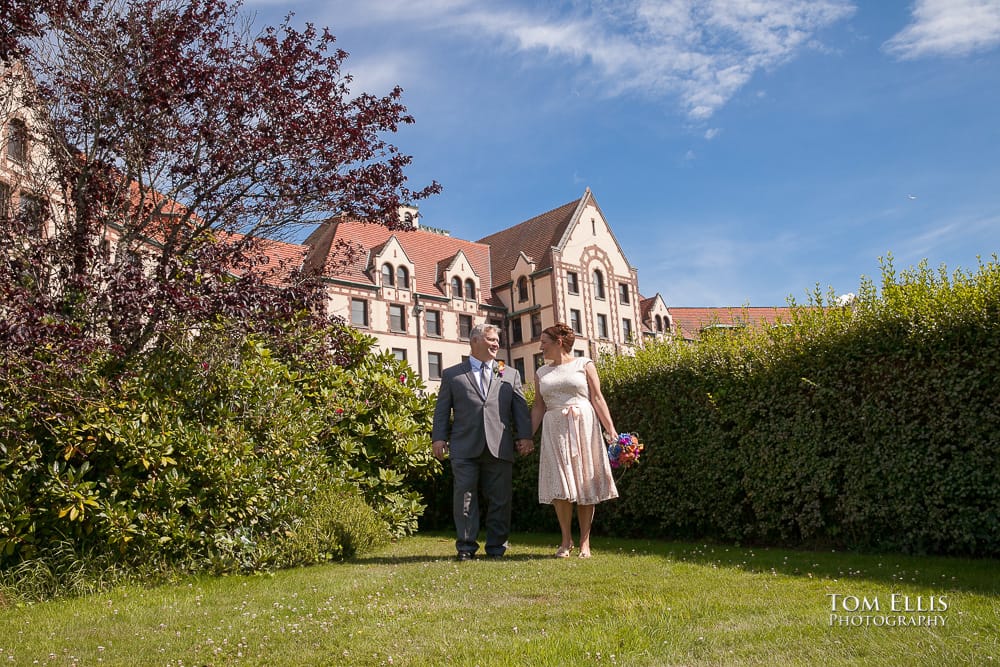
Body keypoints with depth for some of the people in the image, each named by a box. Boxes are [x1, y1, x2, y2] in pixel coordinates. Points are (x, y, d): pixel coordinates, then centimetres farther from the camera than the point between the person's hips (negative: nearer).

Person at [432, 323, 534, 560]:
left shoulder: (510, 375, 19)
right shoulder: (452, 375, 14)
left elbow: (520, 408, 10)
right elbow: (442, 410, 9)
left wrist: (525, 435, -3)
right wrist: (439, 437, -3)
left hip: (499, 448, 2)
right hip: (465, 448, -1)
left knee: (501, 499, 4)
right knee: (465, 496, 0)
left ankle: (496, 547, 15)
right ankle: (466, 547, 9)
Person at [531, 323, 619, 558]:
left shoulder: (584, 364, 5)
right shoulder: (541, 373, 15)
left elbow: (597, 398, -1)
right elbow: (538, 407, 13)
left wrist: (611, 429, -9)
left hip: (583, 427, -2)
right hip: (554, 431, 2)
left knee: (585, 483, 0)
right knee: (560, 485, -6)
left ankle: (585, 542, 7)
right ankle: (566, 539, 7)